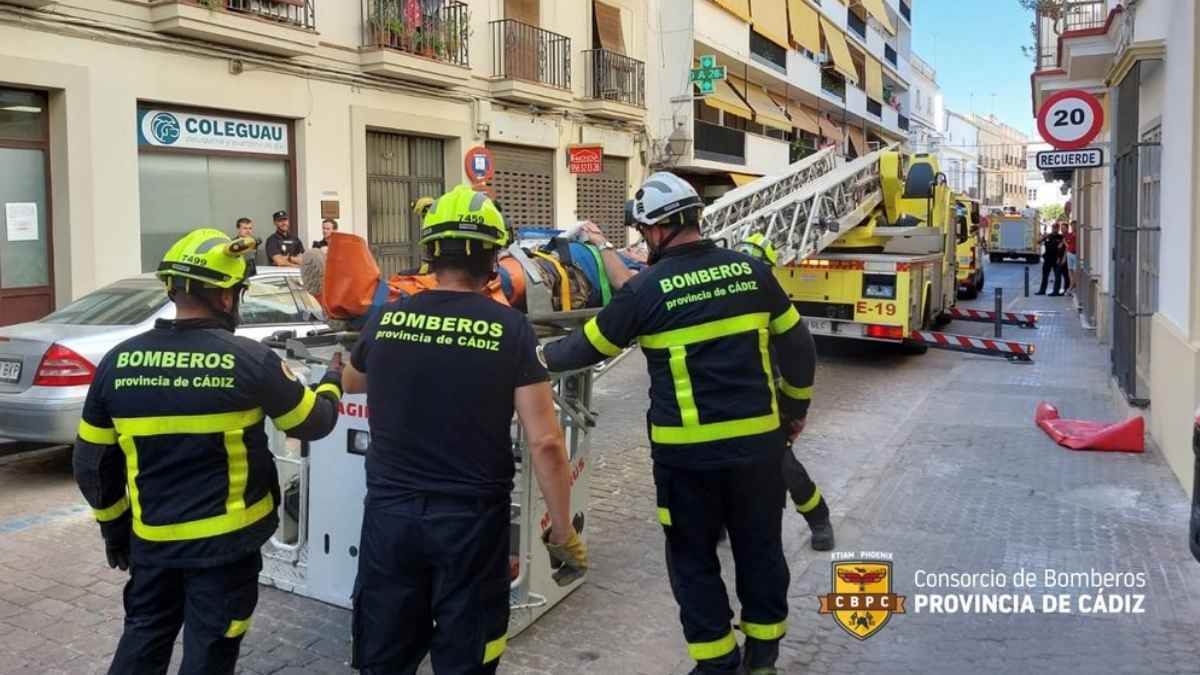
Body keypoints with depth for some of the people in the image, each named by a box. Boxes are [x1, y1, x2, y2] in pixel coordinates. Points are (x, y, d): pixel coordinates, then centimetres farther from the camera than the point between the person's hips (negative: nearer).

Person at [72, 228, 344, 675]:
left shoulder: (118, 361, -4)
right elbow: (313, 423, -2)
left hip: (152, 538, 4)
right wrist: (332, 383, 19)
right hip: (227, 540, -4)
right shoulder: (250, 359, -16)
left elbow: (92, 465, 4)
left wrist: (114, 529, 18)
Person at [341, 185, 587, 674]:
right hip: (471, 518, -2)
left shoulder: (387, 319, -1)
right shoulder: (510, 328, -10)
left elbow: (350, 385, 21)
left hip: (390, 512, 3)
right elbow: (545, 443, -13)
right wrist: (563, 532, -3)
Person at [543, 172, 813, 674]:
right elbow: (795, 344, 7)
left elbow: (588, 348, 2)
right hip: (758, 439, 4)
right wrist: (794, 408, 21)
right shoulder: (752, 270, 1)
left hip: (688, 449, -4)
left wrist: (540, 358, 20)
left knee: (694, 558, 13)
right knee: (760, 547, 18)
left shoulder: (647, 289, -10)